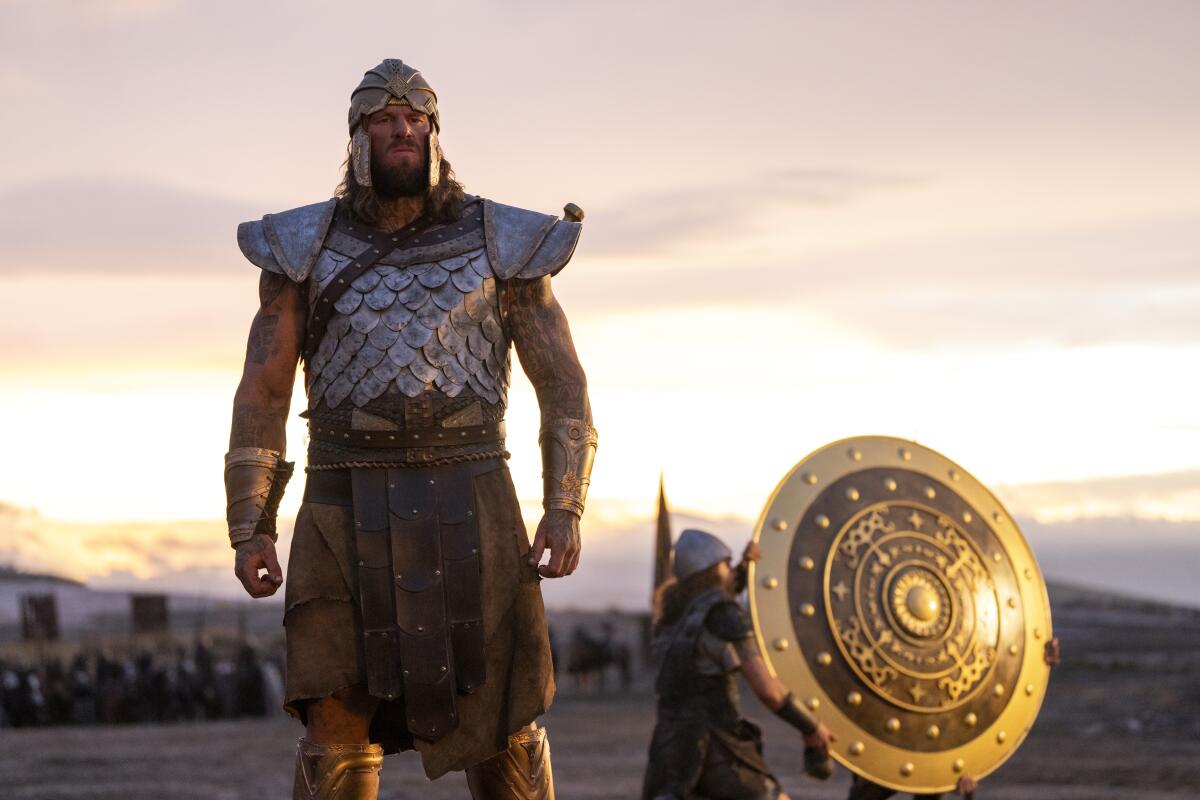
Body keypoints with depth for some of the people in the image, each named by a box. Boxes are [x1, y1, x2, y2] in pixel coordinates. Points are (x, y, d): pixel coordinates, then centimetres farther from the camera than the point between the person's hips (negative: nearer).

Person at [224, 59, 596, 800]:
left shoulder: (499, 245, 4)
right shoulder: (307, 249, 6)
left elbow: (564, 385, 5)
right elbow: (262, 393, 7)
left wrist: (565, 511, -7)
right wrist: (250, 531, 0)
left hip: (467, 508, 0)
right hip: (351, 514, 0)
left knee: (502, 716, 2)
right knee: (336, 721, -6)